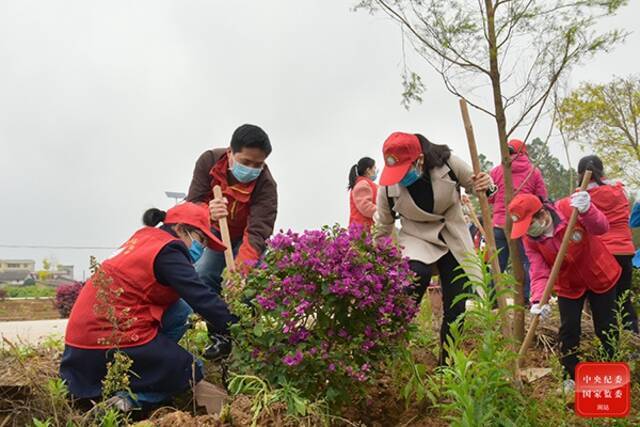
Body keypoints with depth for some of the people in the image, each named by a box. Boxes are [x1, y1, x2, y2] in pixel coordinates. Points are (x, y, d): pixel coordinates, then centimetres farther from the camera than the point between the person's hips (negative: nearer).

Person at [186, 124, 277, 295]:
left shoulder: (266, 185, -32)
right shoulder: (209, 161, -23)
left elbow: (257, 233, -39)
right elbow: (192, 204, -20)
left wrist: (241, 269, -55)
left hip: (245, 238, -3)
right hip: (215, 233, 3)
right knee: (199, 277, -12)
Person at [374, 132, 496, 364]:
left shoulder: (449, 164, -20)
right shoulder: (388, 188, -18)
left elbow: (475, 185, -1)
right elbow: (383, 227, -2)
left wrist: (487, 186, -24)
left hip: (453, 240, 2)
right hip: (417, 238, -1)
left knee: (456, 309, 2)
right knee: (418, 273, -35)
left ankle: (447, 362, 22)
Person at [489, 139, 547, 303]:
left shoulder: (496, 171, 5)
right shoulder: (534, 171, 3)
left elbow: (489, 198, 10)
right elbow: (542, 199, 2)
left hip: (499, 224, 1)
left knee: (497, 264, 8)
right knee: (525, 262, 6)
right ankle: (526, 298, 3)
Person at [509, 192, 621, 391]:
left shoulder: (569, 208, -27)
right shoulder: (530, 239, -16)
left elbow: (601, 227, -36)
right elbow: (539, 272, -21)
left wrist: (586, 210, -56)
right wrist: (538, 300, -36)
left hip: (599, 276, -2)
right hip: (568, 285, 2)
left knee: (605, 328, 9)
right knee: (568, 330, -1)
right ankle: (572, 376, 17)